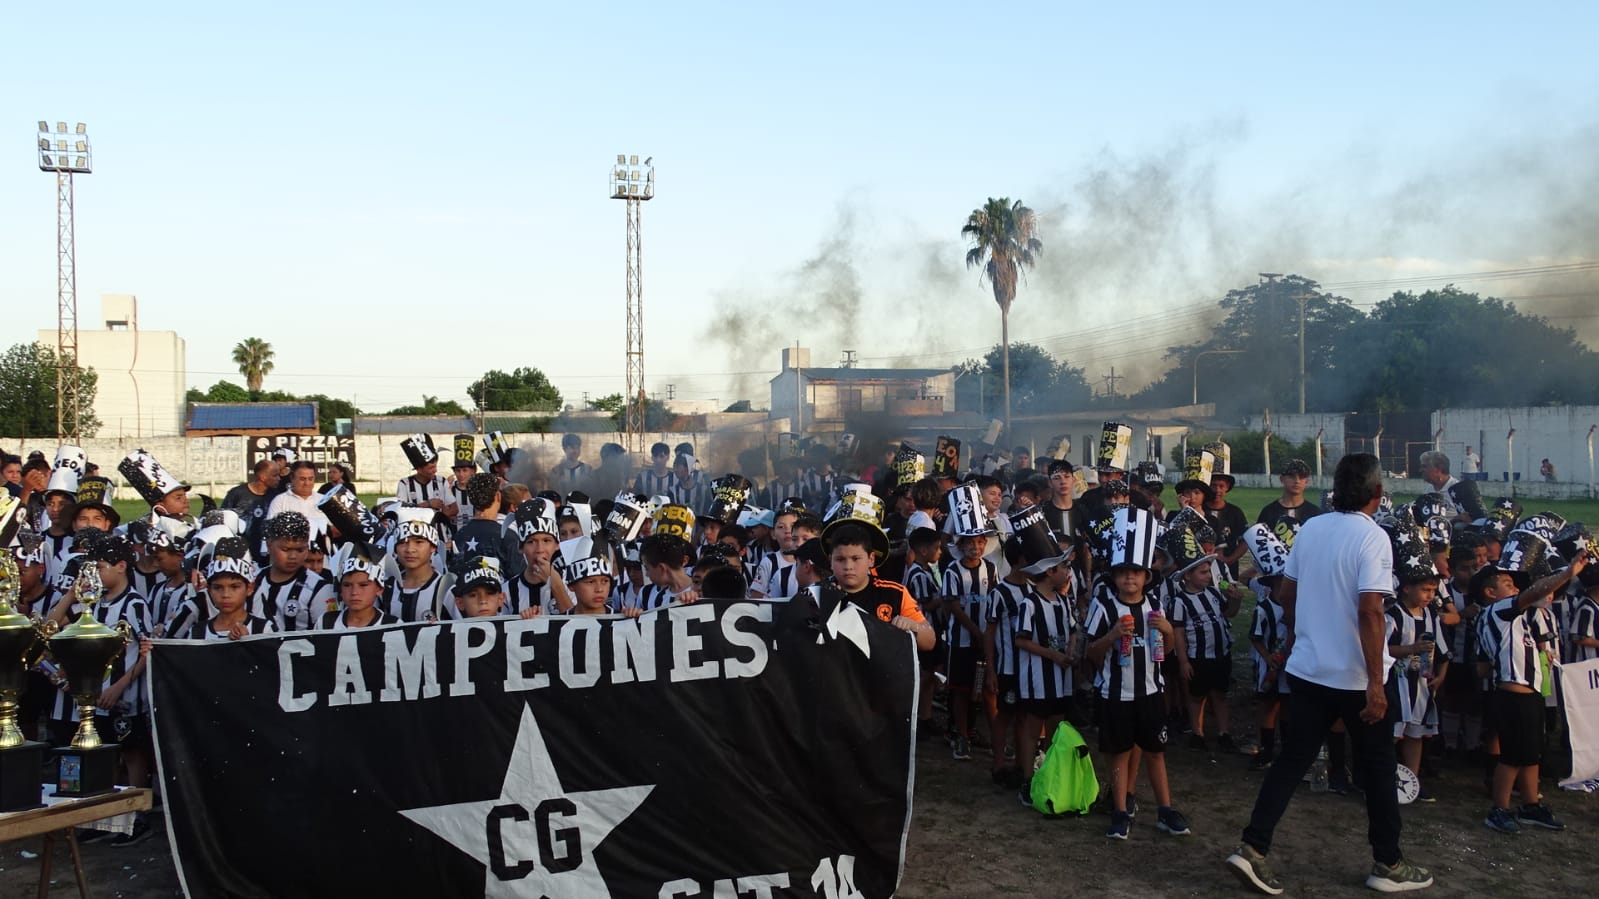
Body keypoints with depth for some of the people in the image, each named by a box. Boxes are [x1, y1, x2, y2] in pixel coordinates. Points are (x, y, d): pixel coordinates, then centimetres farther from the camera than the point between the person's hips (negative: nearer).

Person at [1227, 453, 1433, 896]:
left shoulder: (1310, 528, 3)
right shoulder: (1372, 537, -16)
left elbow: (1286, 593, 11)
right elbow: (1370, 612, -23)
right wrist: (1376, 682, -21)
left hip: (1307, 670, 5)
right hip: (1357, 676, -5)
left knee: (1292, 760, 9)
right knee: (1378, 768, 12)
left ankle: (1252, 849, 2)